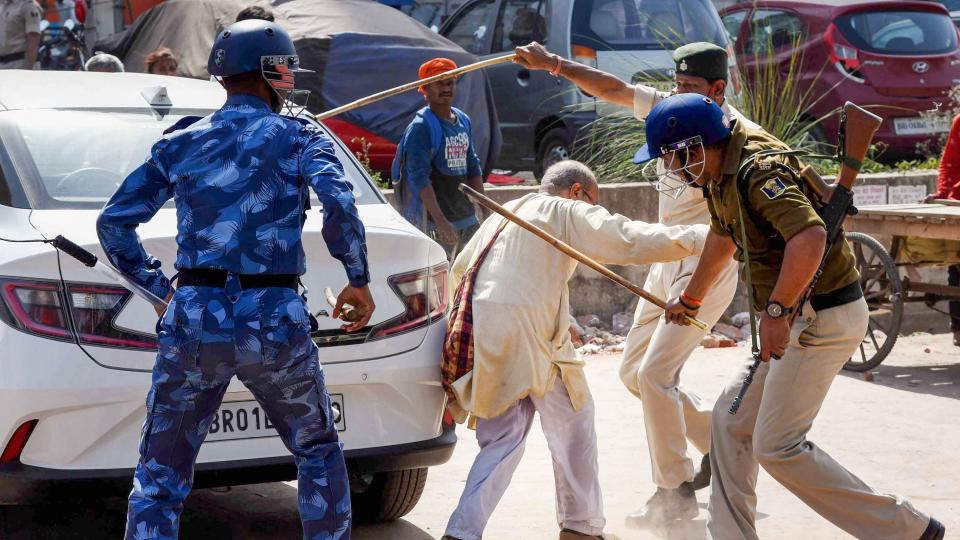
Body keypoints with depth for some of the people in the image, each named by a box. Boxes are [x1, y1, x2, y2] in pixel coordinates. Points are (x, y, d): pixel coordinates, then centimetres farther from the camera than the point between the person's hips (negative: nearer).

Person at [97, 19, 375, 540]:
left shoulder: (180, 144, 12)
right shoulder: (298, 137, 3)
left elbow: (113, 222, 11)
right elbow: (338, 203, -15)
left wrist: (158, 287, 18)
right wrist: (359, 279, -3)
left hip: (192, 322, 2)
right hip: (274, 324, -2)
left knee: (158, 479, 7)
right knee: (318, 453, 22)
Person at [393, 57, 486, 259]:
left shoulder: (463, 120, 14)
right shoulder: (421, 127, -10)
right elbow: (420, 178, -18)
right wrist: (440, 220, -26)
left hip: (467, 216, 8)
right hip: (434, 221, -8)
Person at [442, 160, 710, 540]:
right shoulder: (568, 213, 6)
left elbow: (459, 270, 28)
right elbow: (633, 241, -4)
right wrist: (701, 237, -2)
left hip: (480, 334, 7)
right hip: (528, 333, -6)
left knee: (503, 437, 12)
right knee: (573, 427, 11)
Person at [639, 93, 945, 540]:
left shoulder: (759, 171, -23)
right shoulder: (723, 174, 10)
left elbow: (809, 237, -38)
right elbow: (723, 237, 29)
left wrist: (776, 311, -34)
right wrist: (690, 297, 43)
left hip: (823, 315, -10)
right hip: (797, 316, 10)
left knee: (777, 448, -10)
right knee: (731, 420, 14)